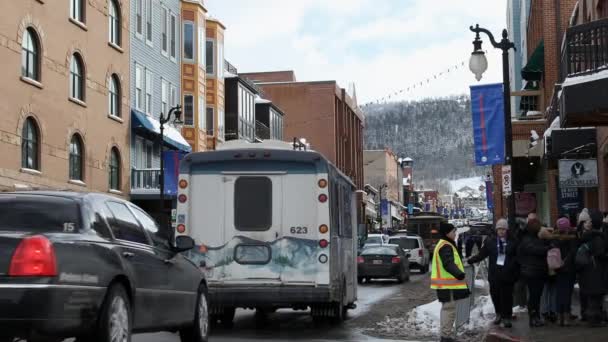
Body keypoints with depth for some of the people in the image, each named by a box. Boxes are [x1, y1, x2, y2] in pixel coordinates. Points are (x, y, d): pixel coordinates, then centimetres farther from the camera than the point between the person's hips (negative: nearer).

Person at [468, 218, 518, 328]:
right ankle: (499, 314, 27)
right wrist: (470, 260, -4)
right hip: (494, 272, 2)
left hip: (508, 273, -2)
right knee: (495, 294, 7)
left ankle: (506, 317, 11)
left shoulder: (513, 241, -1)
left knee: (507, 295, 0)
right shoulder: (490, 241, 3)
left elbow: (517, 257, 2)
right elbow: (482, 254, 4)